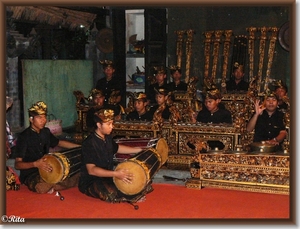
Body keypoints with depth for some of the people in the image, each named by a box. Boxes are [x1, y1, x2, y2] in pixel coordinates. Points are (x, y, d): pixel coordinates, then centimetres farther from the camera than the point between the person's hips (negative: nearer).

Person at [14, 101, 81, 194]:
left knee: (79, 174, -12)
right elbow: (17, 164, -17)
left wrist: (81, 147, 17)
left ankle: (51, 186, -8)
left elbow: (59, 143, 24)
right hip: (30, 175, -6)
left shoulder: (45, 132, 6)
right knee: (41, 188, -40)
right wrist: (35, 164, -35)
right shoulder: (24, 137, -14)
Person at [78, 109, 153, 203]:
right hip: (91, 182, -7)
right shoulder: (89, 143, -22)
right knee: (112, 194, -36)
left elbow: (116, 148, 25)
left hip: (107, 176, 7)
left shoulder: (107, 138, 3)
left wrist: (140, 150, 20)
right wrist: (115, 174, -37)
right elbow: (91, 170, -28)